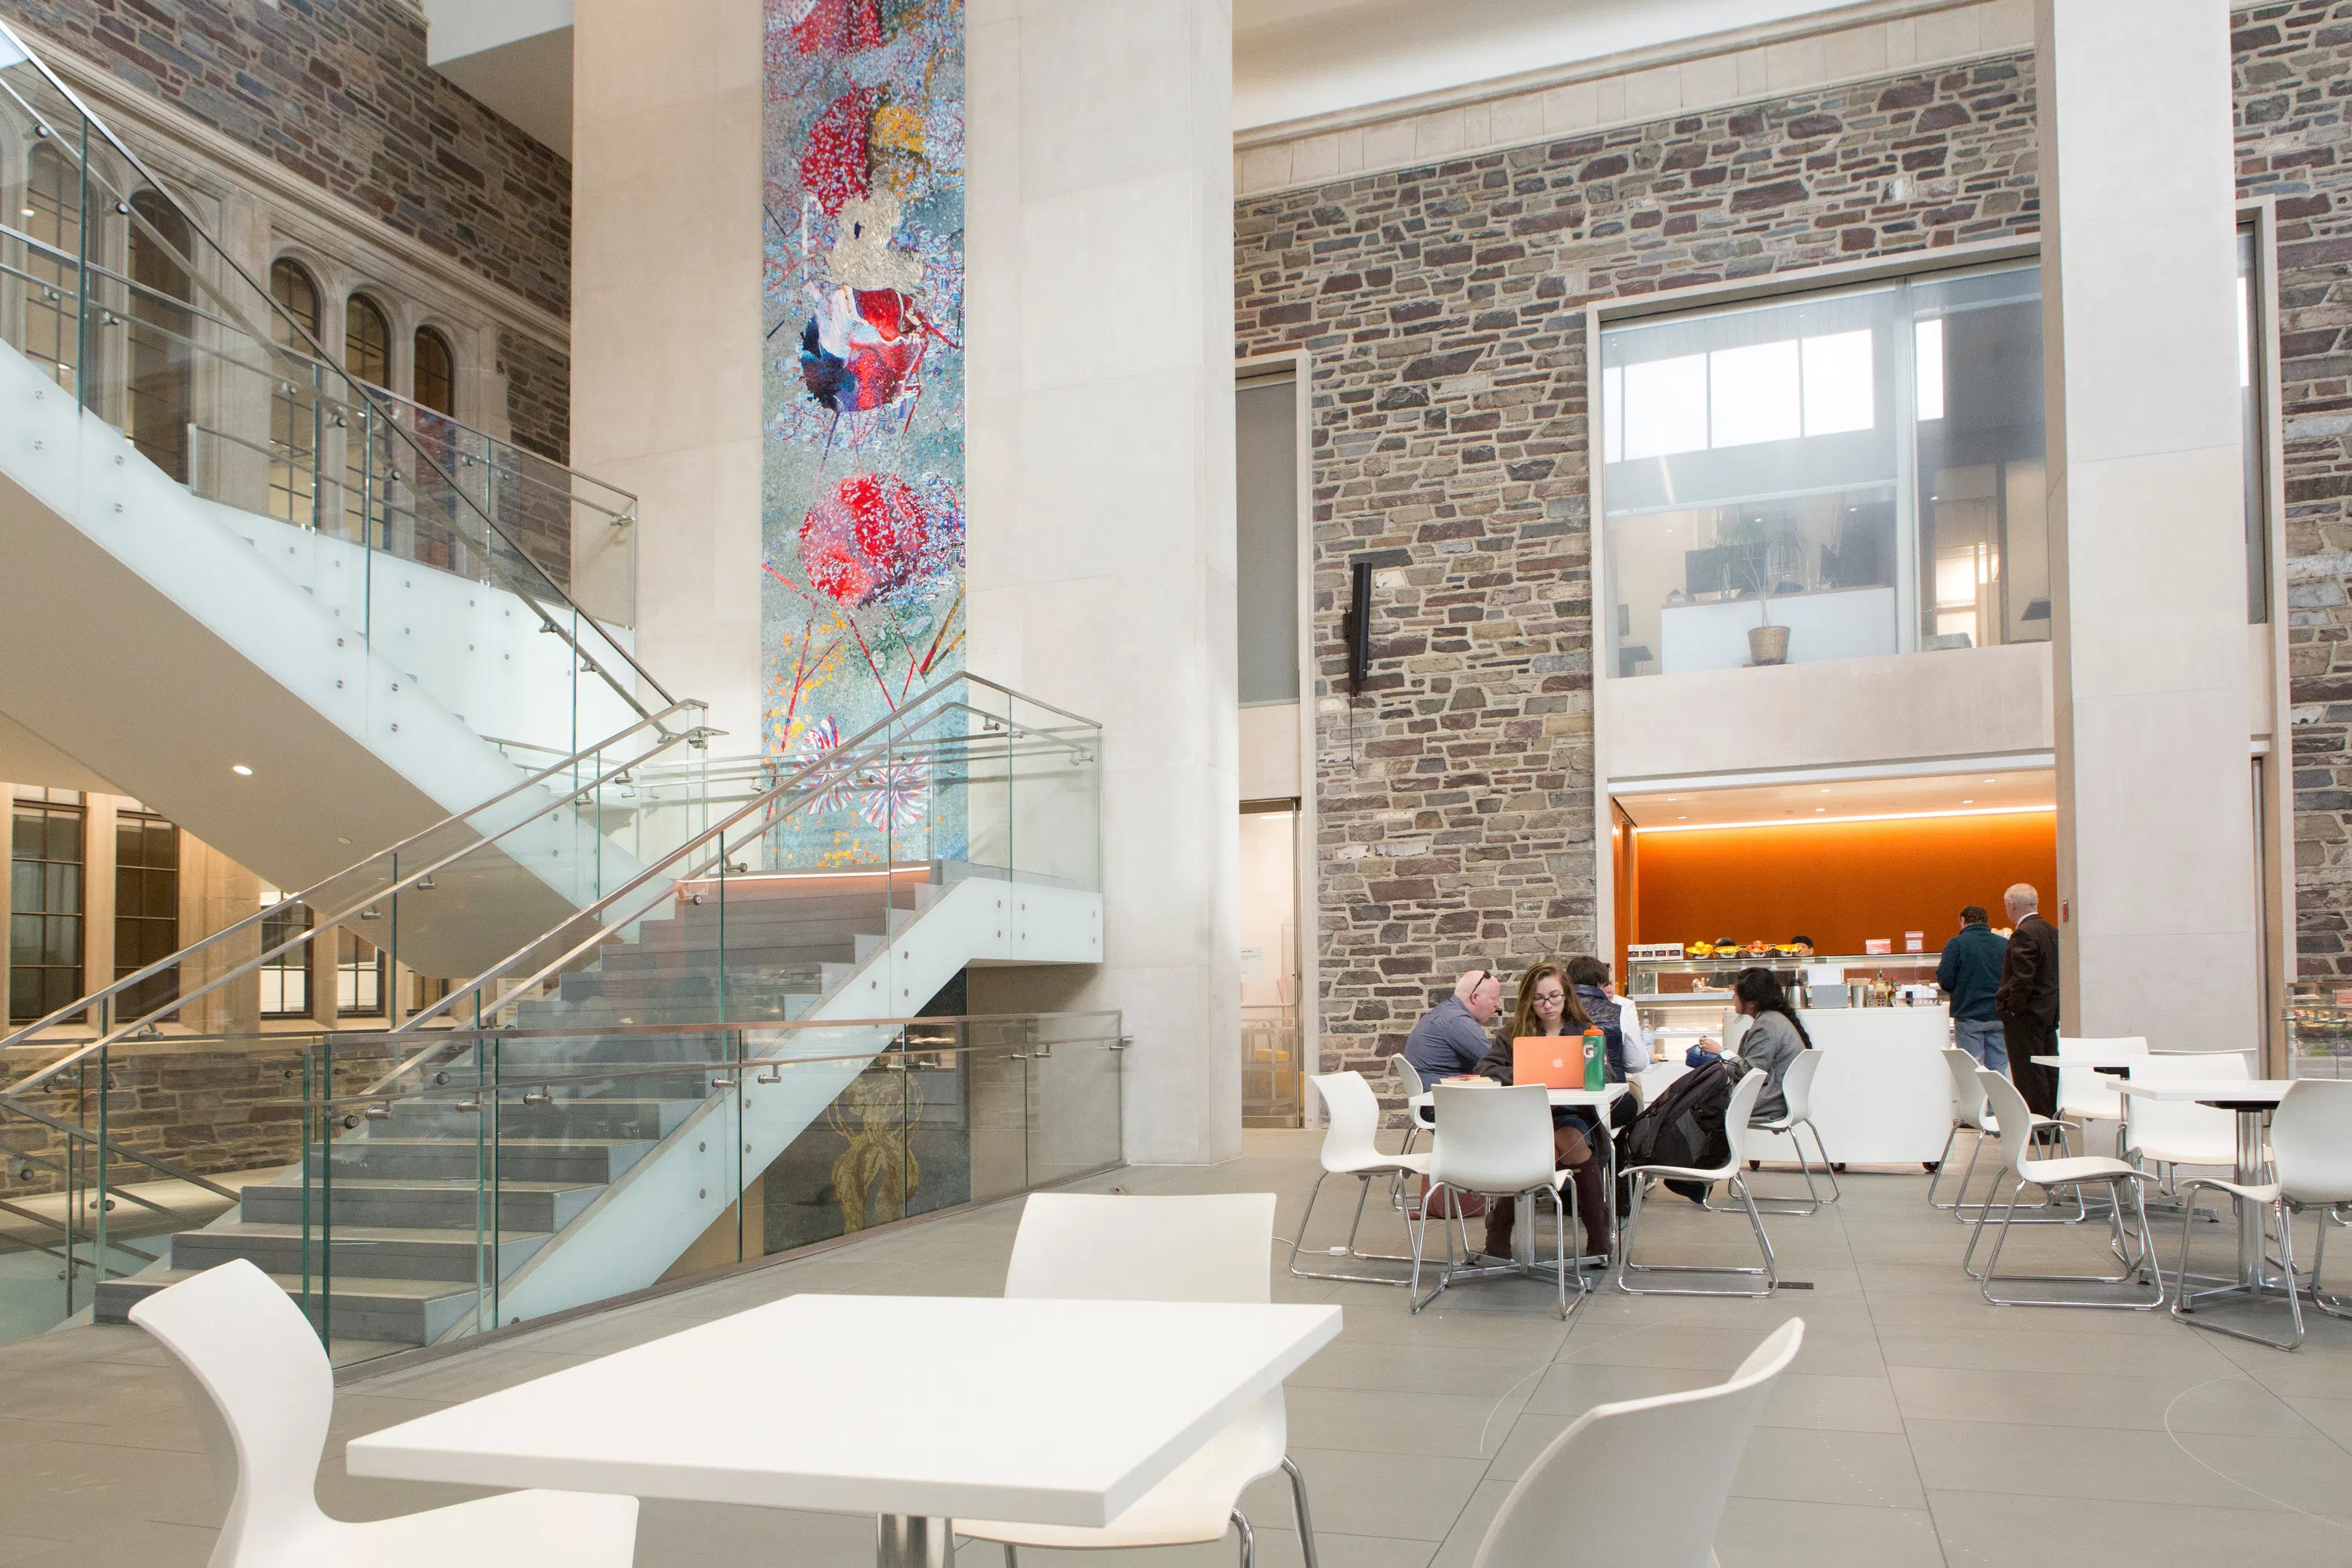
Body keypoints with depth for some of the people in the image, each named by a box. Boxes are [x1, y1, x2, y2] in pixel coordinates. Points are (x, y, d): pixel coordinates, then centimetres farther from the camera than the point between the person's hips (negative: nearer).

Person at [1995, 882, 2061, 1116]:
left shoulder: (2024, 934, -17)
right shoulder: (2053, 932, 11)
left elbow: (2023, 976, -23)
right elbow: (2059, 972, 14)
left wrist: (2013, 1007, -15)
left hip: (2026, 1015, -9)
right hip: (2050, 1013, 9)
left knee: (2028, 1073, -5)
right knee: (2049, 1070, 14)